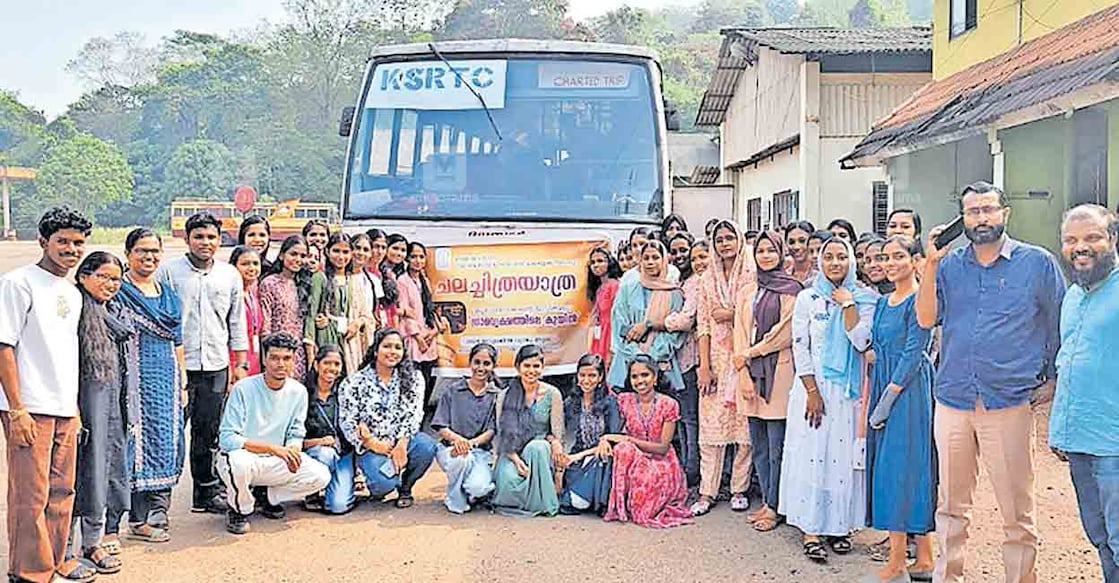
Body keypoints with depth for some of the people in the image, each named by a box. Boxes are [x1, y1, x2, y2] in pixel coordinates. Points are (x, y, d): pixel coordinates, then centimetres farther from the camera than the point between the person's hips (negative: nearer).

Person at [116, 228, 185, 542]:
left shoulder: (169, 295, 16)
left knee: (165, 444, 8)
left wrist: (183, 384, 17)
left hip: (166, 381, 7)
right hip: (134, 378, -6)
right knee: (135, 444, -5)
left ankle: (153, 515, 18)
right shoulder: (118, 292, -4)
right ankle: (141, 518, 0)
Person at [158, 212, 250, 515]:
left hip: (216, 365, 3)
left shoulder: (230, 274, 10)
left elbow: (237, 322, 14)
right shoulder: (169, 271, -1)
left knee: (209, 433, 11)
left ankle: (207, 492, 21)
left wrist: (240, 363, 10)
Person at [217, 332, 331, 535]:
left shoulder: (298, 392, -1)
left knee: (321, 476, -15)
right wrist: (272, 448, -29)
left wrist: (293, 450, -20)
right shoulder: (243, 389, -16)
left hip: (273, 464, 4)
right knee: (239, 462, -40)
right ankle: (240, 509, -6)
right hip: (241, 457, -4)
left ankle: (265, 496, 9)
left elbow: (296, 435, 6)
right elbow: (227, 438, -20)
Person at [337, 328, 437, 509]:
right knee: (384, 483, -31)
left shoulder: (413, 378, 4)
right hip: (370, 446, -2)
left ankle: (405, 487, 0)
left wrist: (401, 445, -22)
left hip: (402, 441, 2)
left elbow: (414, 414, -6)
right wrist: (374, 444, -16)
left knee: (426, 445, -31)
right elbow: (347, 423, -3)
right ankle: (377, 485, 12)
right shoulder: (354, 382, 0)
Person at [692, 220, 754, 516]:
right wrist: (704, 366, -1)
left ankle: (739, 489, 12)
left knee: (743, 422, 0)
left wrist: (732, 315, -9)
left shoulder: (752, 275, 0)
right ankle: (707, 492, 6)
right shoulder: (707, 278, 10)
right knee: (711, 422, 1)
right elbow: (703, 324, 6)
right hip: (715, 356, 3)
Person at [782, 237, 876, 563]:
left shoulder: (864, 299, 4)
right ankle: (811, 530, 2)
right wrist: (812, 391, -9)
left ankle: (840, 525, 15)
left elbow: (862, 342, -8)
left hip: (849, 390, 1)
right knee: (812, 454, -2)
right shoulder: (807, 299, 3)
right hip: (814, 386, -1)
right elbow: (800, 348, -2)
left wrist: (848, 304, -10)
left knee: (844, 455, 3)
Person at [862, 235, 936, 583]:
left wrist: (888, 397, -17)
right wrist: (872, 399, 10)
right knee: (892, 469, 9)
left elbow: (914, 353, -15)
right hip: (885, 389, 9)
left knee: (900, 467, -7)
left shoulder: (918, 300, -10)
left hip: (909, 391, -9)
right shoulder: (883, 302, 16)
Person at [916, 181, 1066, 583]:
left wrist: (1053, 379, 7)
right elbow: (926, 319, -2)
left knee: (1017, 511, 1)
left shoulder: (1037, 262, 2)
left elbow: (1060, 324, 10)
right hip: (952, 401, 3)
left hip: (1009, 403, -3)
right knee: (951, 505, 13)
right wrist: (930, 264, -8)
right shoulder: (948, 264, 8)